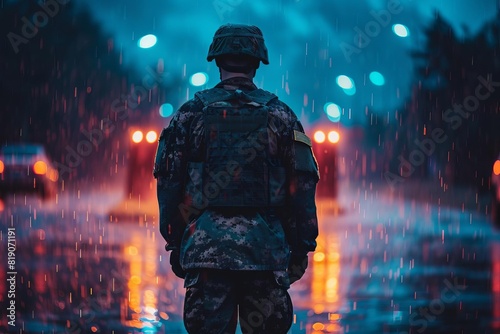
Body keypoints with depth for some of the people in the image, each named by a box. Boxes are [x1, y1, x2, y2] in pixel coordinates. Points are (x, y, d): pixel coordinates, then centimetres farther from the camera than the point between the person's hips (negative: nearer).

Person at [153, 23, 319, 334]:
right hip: (265, 247, 0)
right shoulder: (280, 114, 5)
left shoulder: (191, 112, 5)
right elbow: (302, 185, 2)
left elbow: (169, 182, 5)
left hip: (205, 246, 0)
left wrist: (174, 243, 11)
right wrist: (301, 246, 8)